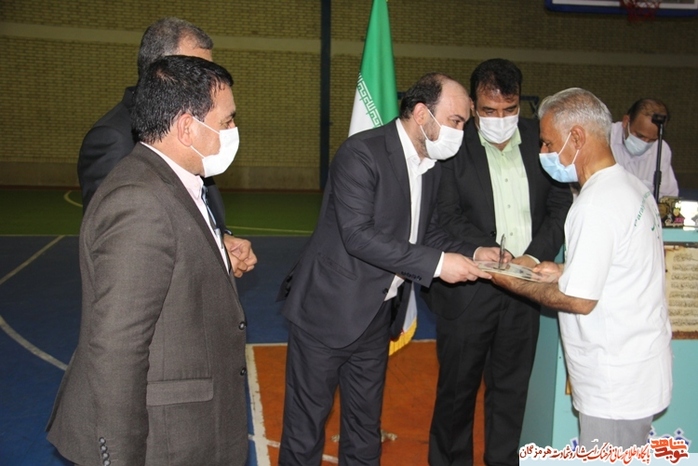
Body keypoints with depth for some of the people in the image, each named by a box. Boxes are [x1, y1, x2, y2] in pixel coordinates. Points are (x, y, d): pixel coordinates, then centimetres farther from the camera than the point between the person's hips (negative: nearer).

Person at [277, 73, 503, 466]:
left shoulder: (432, 165, 6)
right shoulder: (361, 153, -18)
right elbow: (357, 234, -26)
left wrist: (471, 254, -3)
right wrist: (436, 263, -26)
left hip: (378, 315, 7)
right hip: (328, 312, -7)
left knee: (366, 425, 19)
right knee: (307, 422, 8)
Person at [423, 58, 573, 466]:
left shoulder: (540, 139, 3)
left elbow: (561, 205, 4)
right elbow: (446, 217, -9)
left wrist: (535, 256, -10)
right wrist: (496, 254, -22)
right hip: (468, 288, -3)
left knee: (511, 388, 15)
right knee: (458, 387, 11)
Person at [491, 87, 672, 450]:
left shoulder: (597, 204, -23)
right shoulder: (631, 187, 7)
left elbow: (579, 300, -21)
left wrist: (514, 283, -9)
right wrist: (563, 271, 9)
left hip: (615, 385, -9)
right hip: (637, 369, 9)